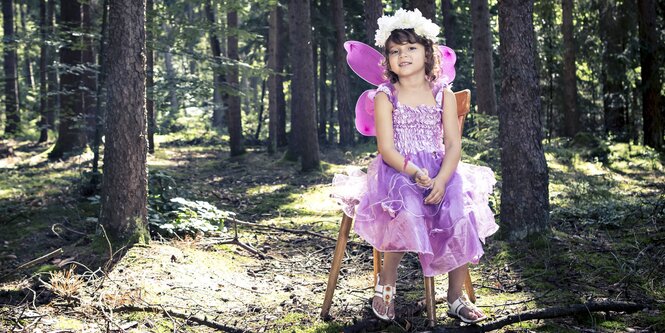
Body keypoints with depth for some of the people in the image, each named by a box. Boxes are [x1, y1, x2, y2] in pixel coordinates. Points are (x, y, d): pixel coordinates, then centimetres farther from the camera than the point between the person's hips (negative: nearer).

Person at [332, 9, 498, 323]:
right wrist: (415, 173, -25)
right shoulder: (385, 96, 1)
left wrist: (441, 181, -19)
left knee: (462, 217, -24)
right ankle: (386, 282, -10)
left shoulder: (443, 94, 6)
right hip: (397, 172, -2)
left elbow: (453, 145, -1)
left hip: (440, 172, 2)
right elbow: (386, 148, -8)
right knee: (406, 212, -34)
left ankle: (456, 297, -6)